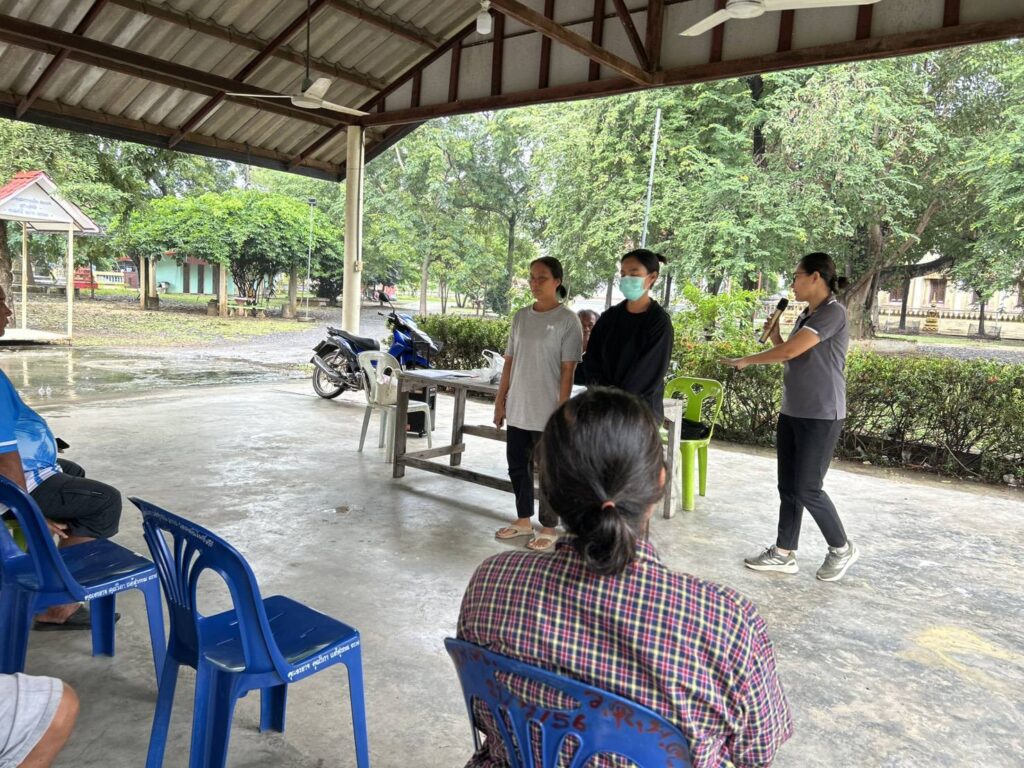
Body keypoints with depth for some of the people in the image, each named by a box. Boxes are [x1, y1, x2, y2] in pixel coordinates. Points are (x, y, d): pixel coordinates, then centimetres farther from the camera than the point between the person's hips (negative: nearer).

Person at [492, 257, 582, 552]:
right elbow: (509, 362, 11)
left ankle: (549, 528, 20)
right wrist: (500, 401, 9)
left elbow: (567, 371, -11)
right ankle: (523, 520, 31)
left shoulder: (568, 320, -9)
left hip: (547, 412, -6)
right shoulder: (521, 316, 7)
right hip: (518, 408, 6)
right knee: (517, 466, 14)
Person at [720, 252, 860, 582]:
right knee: (788, 487, 9)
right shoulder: (805, 315, 13)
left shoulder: (833, 312, -14)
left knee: (807, 489, -3)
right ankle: (784, 553, 17)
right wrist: (773, 332, 5)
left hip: (820, 417, -9)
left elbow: (791, 351, -22)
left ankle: (842, 548, 18)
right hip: (792, 413, 9)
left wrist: (746, 360, -11)